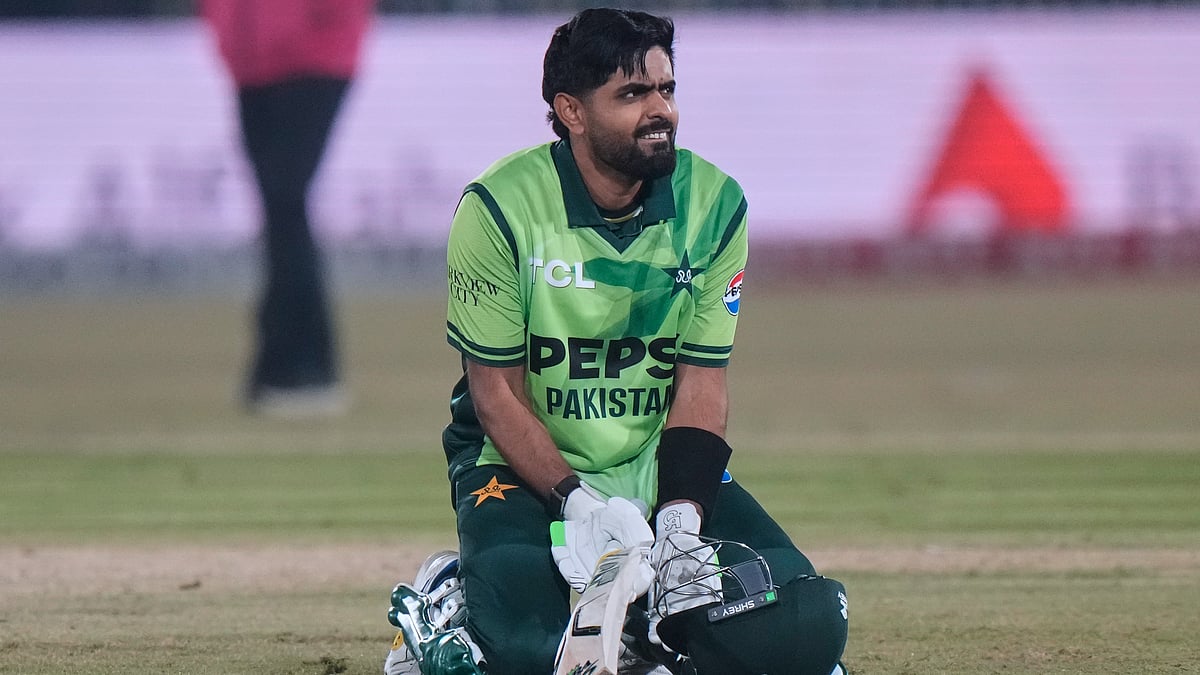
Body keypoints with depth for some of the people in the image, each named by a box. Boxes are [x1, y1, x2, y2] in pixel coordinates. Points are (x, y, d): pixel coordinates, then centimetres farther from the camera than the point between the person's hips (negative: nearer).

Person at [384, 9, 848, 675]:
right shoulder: (500, 207, -14)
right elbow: (497, 390, -11)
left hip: (658, 466, 3)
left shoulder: (713, 203, -4)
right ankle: (450, 605, 5)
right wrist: (577, 504, -25)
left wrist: (682, 519, -19)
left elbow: (701, 377, -4)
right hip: (526, 464, -3)